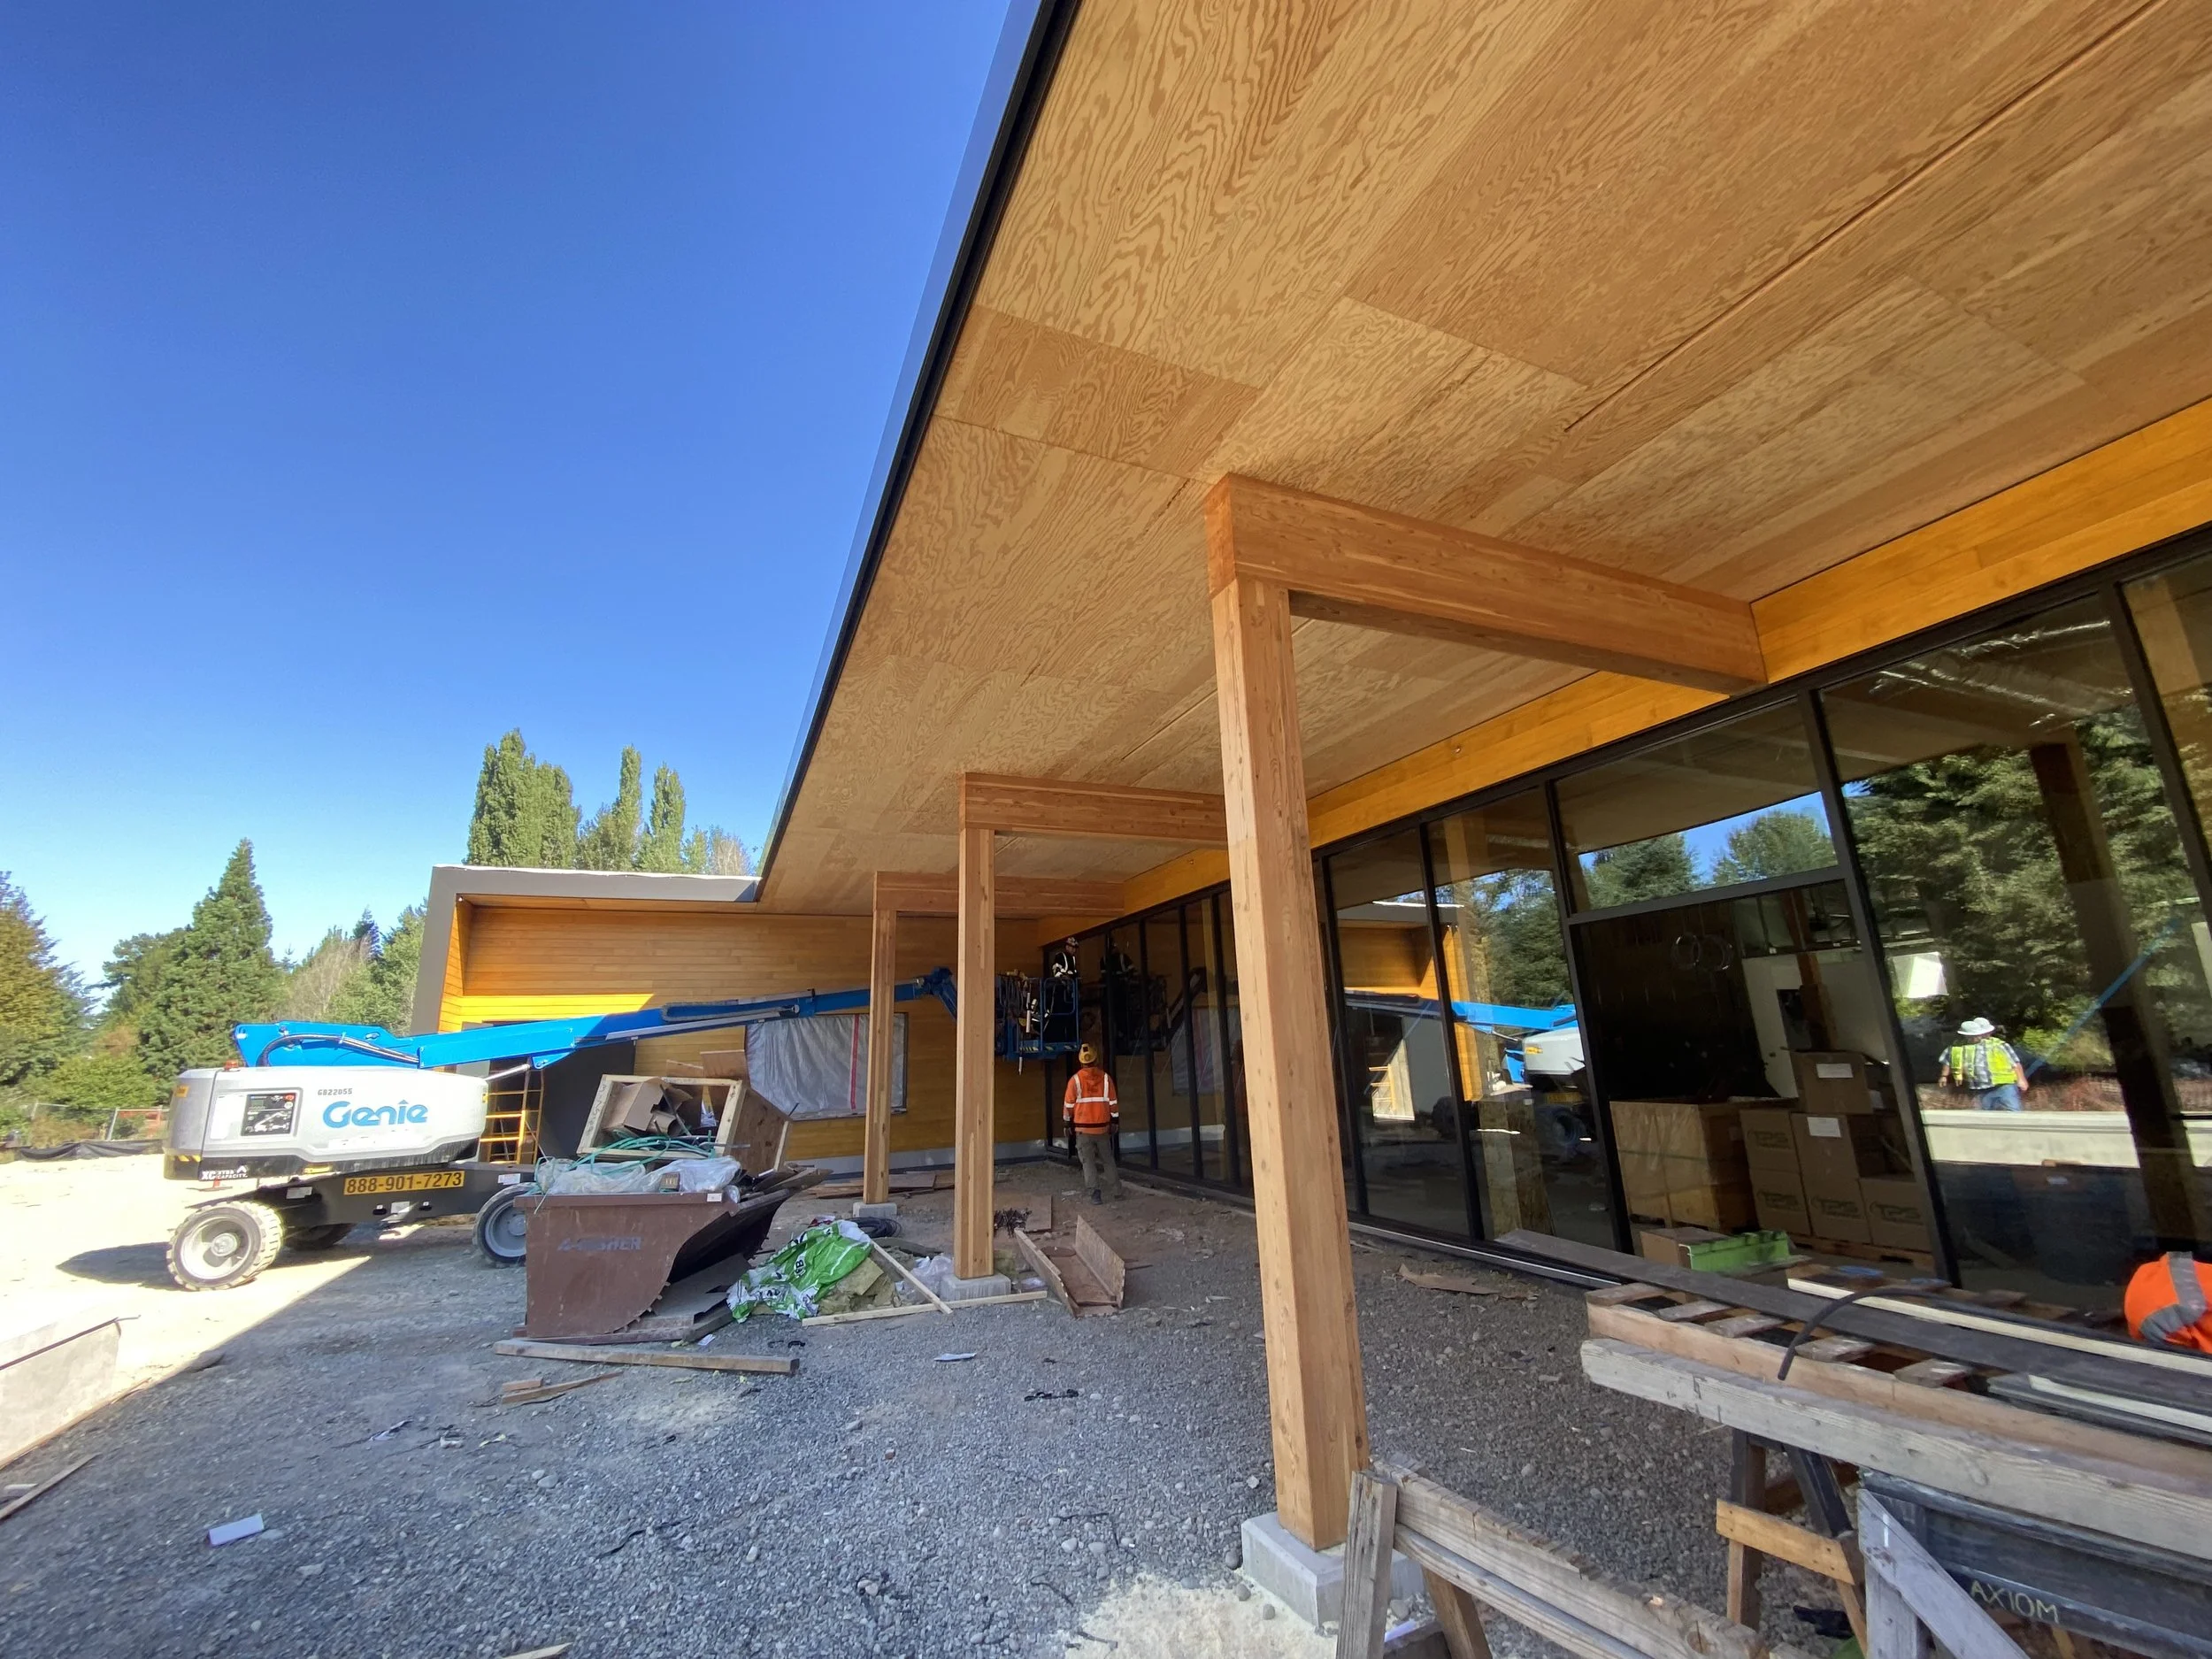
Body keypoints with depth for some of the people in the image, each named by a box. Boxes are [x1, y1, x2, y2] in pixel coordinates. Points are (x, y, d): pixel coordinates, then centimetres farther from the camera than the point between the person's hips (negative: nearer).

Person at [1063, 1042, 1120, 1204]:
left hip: (1083, 1127, -2)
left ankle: (1096, 1192, -6)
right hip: (1102, 1126, 3)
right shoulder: (1105, 1077, -2)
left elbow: (1068, 1104, -4)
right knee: (1107, 1159, 16)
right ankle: (1116, 1190, 18)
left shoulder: (1075, 1079, -8)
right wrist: (1115, 1121, 13)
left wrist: (1067, 1123, 7)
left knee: (1088, 1161, 4)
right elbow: (1113, 1102, 3)